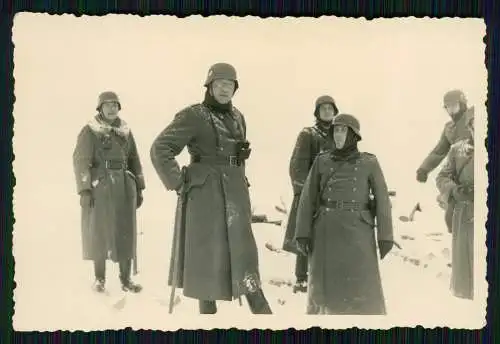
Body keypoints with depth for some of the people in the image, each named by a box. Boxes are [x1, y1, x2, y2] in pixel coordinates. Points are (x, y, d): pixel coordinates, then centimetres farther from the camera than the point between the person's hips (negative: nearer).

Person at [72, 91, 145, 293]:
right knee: (99, 231, 2)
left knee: (125, 232, 3)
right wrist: (84, 190, -18)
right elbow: (81, 161, -10)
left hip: (124, 187, 4)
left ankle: (126, 279, 9)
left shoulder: (125, 131, 11)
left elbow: (134, 161, 14)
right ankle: (100, 279, 14)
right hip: (99, 187, -4)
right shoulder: (89, 131, -3)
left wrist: (139, 189, 10)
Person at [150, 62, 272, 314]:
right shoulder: (194, 116, -7)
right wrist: (177, 183, -12)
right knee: (207, 254, 1)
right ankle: (207, 308, 13)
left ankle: (260, 309, 5)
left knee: (243, 252, 3)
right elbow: (160, 149, -11)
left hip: (236, 195, 6)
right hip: (204, 196, -6)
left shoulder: (237, 117, 13)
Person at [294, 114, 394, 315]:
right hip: (327, 230, 2)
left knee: (363, 288, -2)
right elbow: (308, 199, 4)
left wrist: (385, 236, -5)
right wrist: (303, 233, -3)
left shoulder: (369, 163, 3)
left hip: (357, 231, -1)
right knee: (324, 284, 8)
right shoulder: (322, 161, 6)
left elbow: (382, 200, 1)